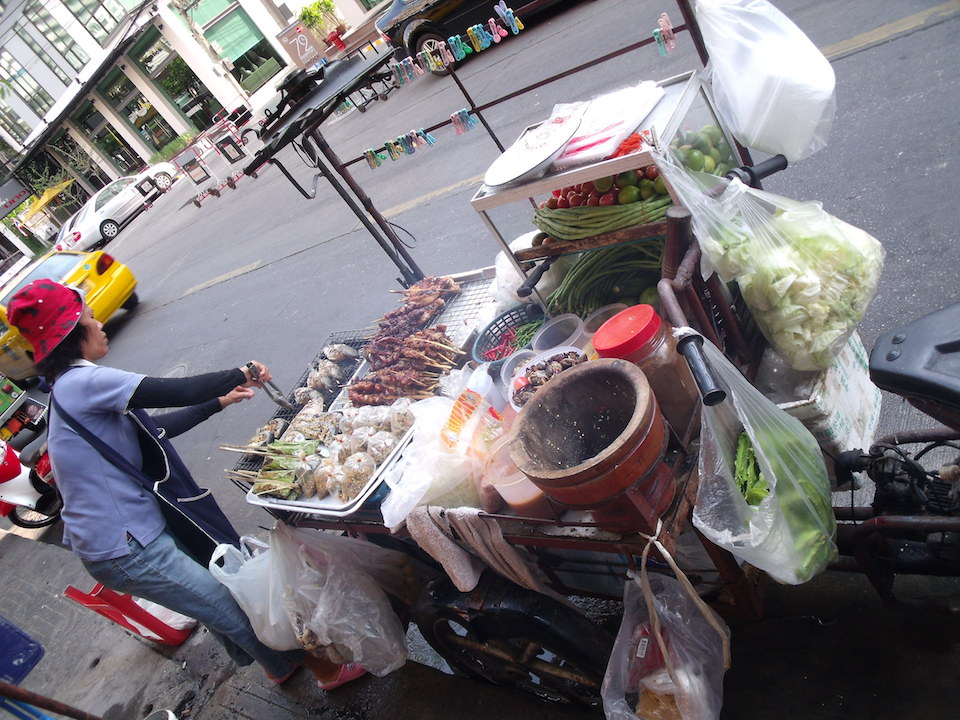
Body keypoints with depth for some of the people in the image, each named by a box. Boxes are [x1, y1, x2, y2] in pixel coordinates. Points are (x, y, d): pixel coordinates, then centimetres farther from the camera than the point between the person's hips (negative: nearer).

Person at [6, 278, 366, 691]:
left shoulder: (72, 388, 11)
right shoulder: (83, 382, -22)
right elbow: (178, 392, -27)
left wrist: (220, 401, 15)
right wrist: (240, 375, -10)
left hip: (135, 530, 10)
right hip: (125, 550, -10)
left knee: (216, 599, 23)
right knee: (233, 610, 2)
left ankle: (279, 664, 42)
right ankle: (325, 668, 19)